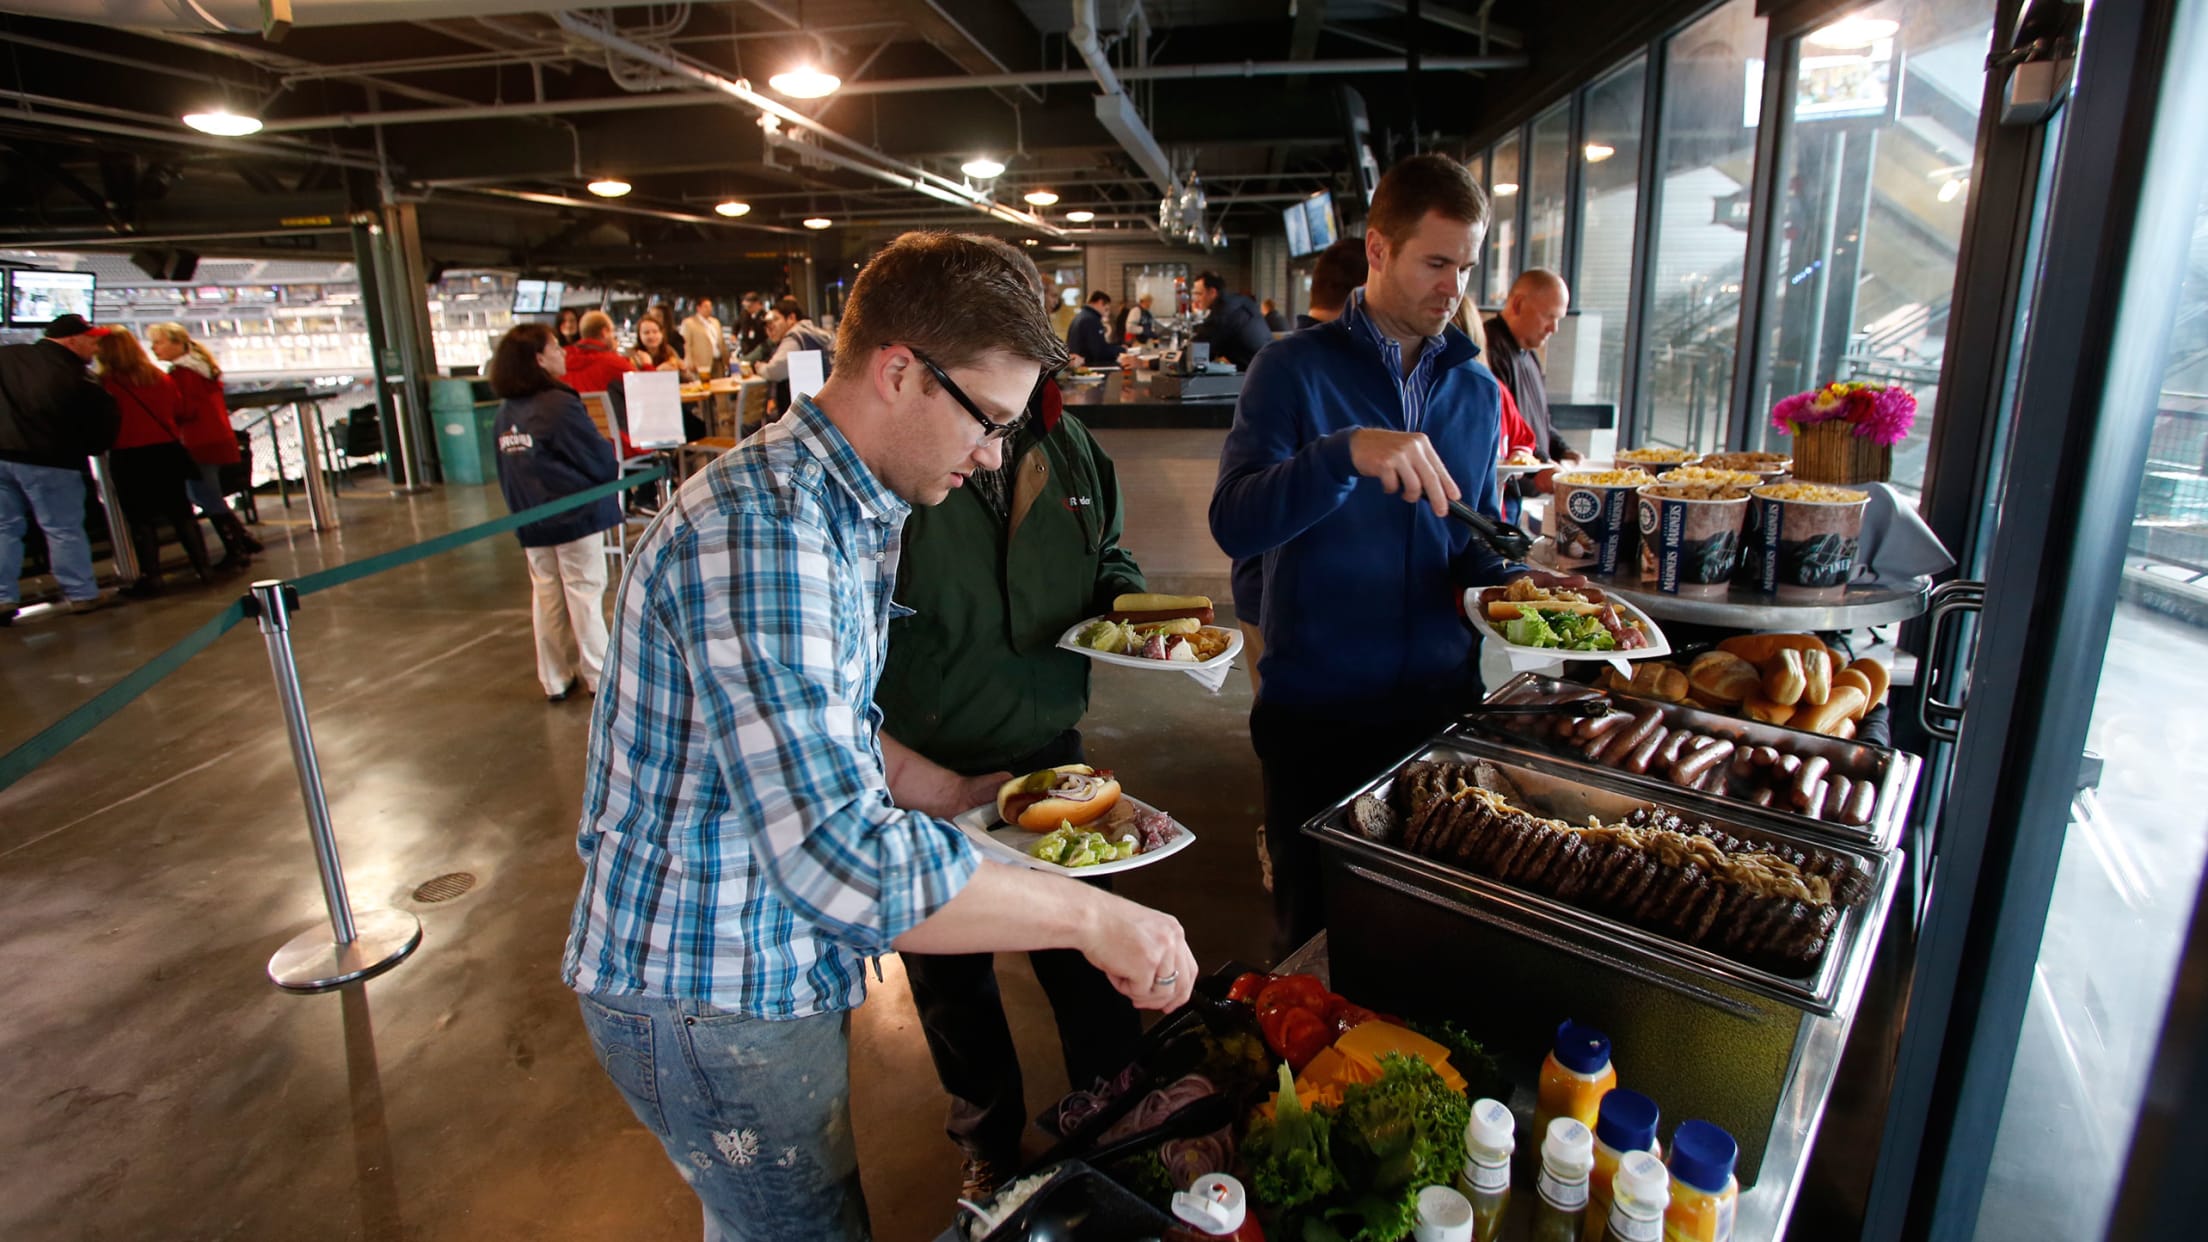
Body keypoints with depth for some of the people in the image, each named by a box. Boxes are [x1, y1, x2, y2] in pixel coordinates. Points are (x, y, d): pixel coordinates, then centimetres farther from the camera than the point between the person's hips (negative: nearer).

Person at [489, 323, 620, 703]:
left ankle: (555, 679, 19)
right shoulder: (559, 405, -16)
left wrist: (521, 507, 20)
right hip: (576, 514, -6)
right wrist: (615, 470, 7)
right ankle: (599, 675, 9)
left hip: (531, 520, 6)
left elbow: (508, 471, 12)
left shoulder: (505, 412, 5)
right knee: (584, 593, 2)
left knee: (546, 596, 11)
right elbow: (600, 459, -14)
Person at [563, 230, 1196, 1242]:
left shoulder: (851, 512, 5)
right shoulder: (760, 531, -30)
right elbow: (846, 863, -37)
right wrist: (1088, 913, -28)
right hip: (710, 1004, -9)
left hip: (779, 963, 9)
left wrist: (968, 794, 7)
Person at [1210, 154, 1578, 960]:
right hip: (1316, 712, -4)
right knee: (1315, 933, 14)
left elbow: (1474, 542, 13)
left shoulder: (1476, 390, 8)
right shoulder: (1296, 370, -8)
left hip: (1442, 700, 5)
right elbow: (1235, 524, -21)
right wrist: (1346, 453, -35)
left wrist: (1517, 582, -8)